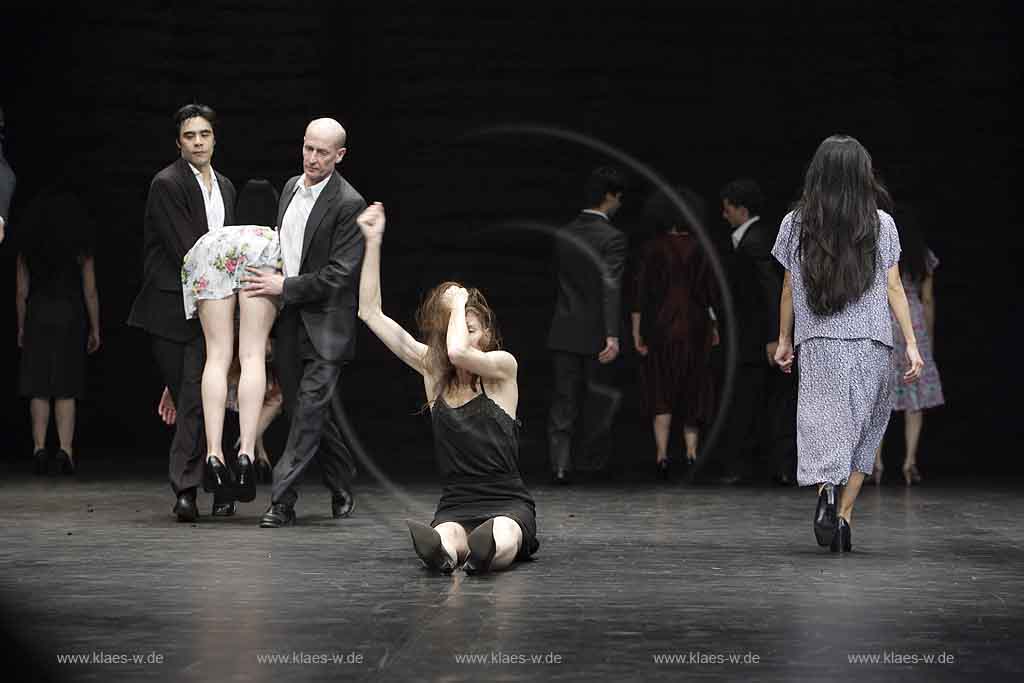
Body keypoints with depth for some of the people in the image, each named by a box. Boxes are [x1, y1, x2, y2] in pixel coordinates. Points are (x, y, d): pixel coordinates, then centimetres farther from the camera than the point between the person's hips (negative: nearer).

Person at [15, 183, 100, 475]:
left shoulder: (28, 248, 3)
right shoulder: (80, 250, -1)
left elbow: (22, 290, 4)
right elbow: (90, 291, -1)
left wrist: (21, 327, 10)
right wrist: (95, 329, 5)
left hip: (37, 316, 1)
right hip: (70, 315, -1)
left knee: (39, 389, 4)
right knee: (66, 390, 2)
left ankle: (39, 448, -3)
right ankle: (65, 450, -8)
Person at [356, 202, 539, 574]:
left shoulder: (503, 365, -2)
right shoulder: (433, 369, 8)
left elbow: (459, 351, -25)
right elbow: (371, 313, 7)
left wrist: (458, 303, -7)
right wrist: (373, 241, 0)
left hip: (507, 504, -2)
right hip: (455, 506, 2)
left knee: (503, 540, -40)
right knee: (446, 537, -37)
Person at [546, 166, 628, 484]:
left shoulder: (562, 235, 5)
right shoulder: (612, 238, -13)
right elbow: (611, 287, -23)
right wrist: (612, 335, -28)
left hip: (564, 332, 4)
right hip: (596, 333, -4)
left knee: (563, 401, 5)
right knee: (600, 399, 12)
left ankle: (560, 462, -10)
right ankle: (594, 461, 21)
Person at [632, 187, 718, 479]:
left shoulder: (653, 248, -5)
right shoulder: (700, 249, -1)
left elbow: (641, 291, -8)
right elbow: (711, 291, -2)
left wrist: (636, 331, -5)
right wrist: (714, 326, 8)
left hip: (660, 326, -1)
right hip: (694, 326, 1)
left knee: (661, 392, 5)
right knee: (693, 389, 14)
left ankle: (662, 453, -8)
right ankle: (691, 451, 11)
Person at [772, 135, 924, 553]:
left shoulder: (796, 224, 3)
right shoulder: (881, 224, 1)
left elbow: (789, 289, 7)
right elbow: (894, 289, 0)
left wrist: (784, 340, 18)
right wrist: (911, 344, 4)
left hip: (818, 344, 0)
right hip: (872, 344, 0)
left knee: (823, 425, -2)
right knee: (863, 428, 11)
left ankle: (826, 488, -31)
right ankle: (845, 513, 6)